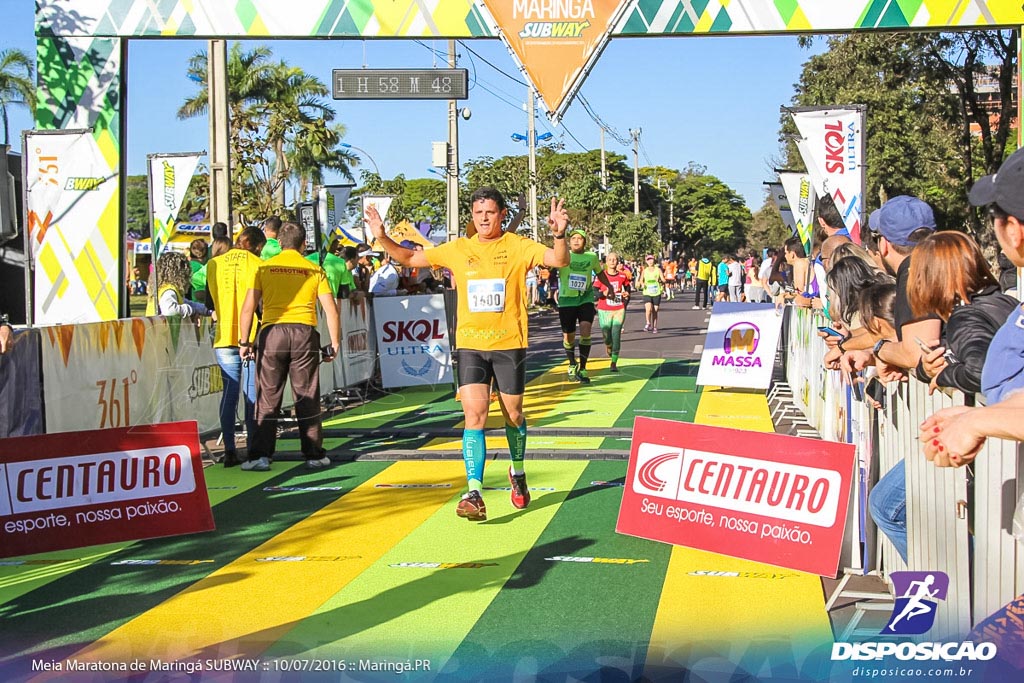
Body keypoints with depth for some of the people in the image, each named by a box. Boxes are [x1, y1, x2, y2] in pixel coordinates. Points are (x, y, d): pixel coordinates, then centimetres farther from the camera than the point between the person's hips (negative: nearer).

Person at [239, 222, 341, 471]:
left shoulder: (264, 268, 7)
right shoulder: (314, 270, 9)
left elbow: (248, 308, 1)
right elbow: (331, 309, 4)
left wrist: (244, 342, 6)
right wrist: (335, 343, 9)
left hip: (272, 332, 0)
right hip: (305, 333, 0)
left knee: (267, 399, 4)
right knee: (307, 399, 7)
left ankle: (261, 456, 2)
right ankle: (314, 455, 12)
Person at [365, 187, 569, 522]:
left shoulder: (518, 246, -4)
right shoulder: (458, 249, 4)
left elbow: (559, 260, -17)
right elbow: (410, 258, 10)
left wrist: (559, 234, -36)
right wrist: (382, 238, -5)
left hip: (509, 345, -1)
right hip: (470, 345, 1)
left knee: (513, 415, 12)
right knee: (474, 415, -12)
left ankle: (517, 474, 38)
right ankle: (474, 493, -14)